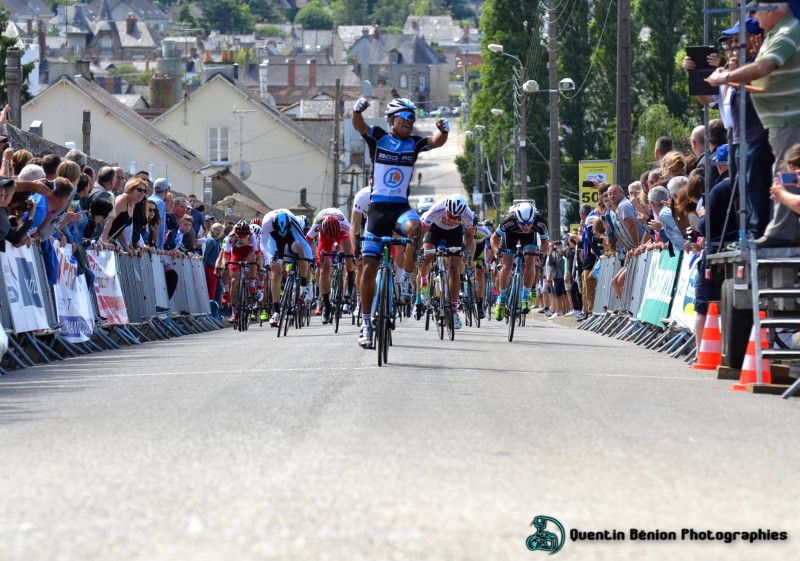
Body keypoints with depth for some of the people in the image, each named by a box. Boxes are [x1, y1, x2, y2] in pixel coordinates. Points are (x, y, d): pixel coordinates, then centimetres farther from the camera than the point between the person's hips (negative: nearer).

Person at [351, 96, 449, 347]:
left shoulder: (414, 143, 6)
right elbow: (359, 125, -12)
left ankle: (405, 280, -19)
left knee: (415, 227, -36)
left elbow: (436, 142, -7)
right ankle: (366, 324, 11)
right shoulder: (378, 137, 2)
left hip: (401, 207, 0)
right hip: (377, 208, 0)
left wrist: (443, 131, -30)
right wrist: (358, 110, -34)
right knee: (369, 267, -1)